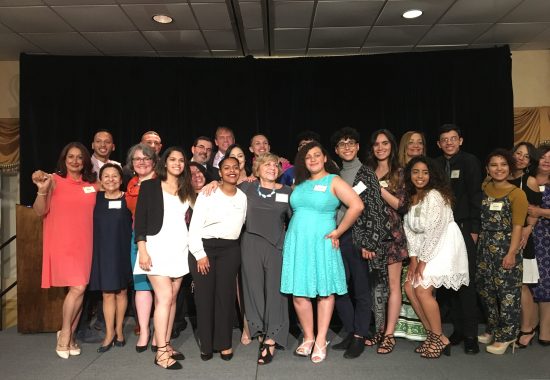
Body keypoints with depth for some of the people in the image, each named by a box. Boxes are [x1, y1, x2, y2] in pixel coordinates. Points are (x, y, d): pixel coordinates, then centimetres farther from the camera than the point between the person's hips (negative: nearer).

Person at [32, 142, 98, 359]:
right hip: (61, 242, -4)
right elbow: (40, 212, -7)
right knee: (78, 287, -12)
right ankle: (65, 334, 9)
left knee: (80, 290, 6)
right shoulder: (54, 180, -3)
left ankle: (70, 336, 22)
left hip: (84, 243, 4)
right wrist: (42, 190, -24)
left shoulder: (92, 185, 8)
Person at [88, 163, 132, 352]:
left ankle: (119, 330, 24)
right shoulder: (96, 198, 3)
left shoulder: (128, 199, -3)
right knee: (107, 293, 3)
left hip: (122, 251, -1)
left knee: (121, 292, 9)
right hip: (102, 251, 1)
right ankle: (109, 333, 12)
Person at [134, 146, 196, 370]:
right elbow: (140, 219, -5)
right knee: (164, 297, -10)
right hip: (157, 247, -4)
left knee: (171, 298, 8)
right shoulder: (150, 186, 0)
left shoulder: (186, 190, 13)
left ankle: (166, 344, 19)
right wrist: (142, 250, -11)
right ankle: (161, 352, -2)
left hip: (179, 249, 5)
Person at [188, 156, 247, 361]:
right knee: (204, 295, 2)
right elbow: (195, 225, -7)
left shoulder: (243, 197, 7)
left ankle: (224, 343, 15)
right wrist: (200, 254, -10)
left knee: (225, 295, 2)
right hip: (203, 247, -2)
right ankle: (206, 345, 15)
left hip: (230, 249, 3)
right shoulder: (208, 193, -5)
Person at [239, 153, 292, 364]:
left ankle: (270, 342, 6)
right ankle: (261, 333, 22)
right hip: (251, 245, 1)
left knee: (275, 292, -1)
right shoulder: (246, 188, 6)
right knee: (254, 290, 6)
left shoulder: (286, 192, 6)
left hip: (276, 246, 0)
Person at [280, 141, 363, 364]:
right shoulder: (300, 184, 12)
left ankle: (321, 341, 15)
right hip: (296, 243, 4)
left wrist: (338, 231, -10)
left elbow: (357, 206, -13)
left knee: (325, 291, 4)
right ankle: (308, 338, 19)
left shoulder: (333, 181, -2)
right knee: (298, 293, 4)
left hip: (321, 243, -4)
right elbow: (293, 210, 24)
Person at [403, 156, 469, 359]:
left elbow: (434, 231, -19)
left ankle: (439, 339, 4)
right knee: (410, 287, 1)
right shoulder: (410, 198, 9)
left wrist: (422, 261, -15)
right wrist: (413, 260, -2)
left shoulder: (434, 195, -16)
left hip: (444, 246, -8)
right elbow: (410, 230, 5)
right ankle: (432, 334, 14)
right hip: (425, 249, 8)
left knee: (422, 290, -13)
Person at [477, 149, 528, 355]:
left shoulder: (517, 194, -7)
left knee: (507, 292, 1)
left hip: (506, 250, -5)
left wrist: (512, 253, -16)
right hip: (484, 248, 5)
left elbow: (517, 227, -11)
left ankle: (505, 335, 16)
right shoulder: (483, 190, 7)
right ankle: (492, 329, 30)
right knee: (486, 290, 13)